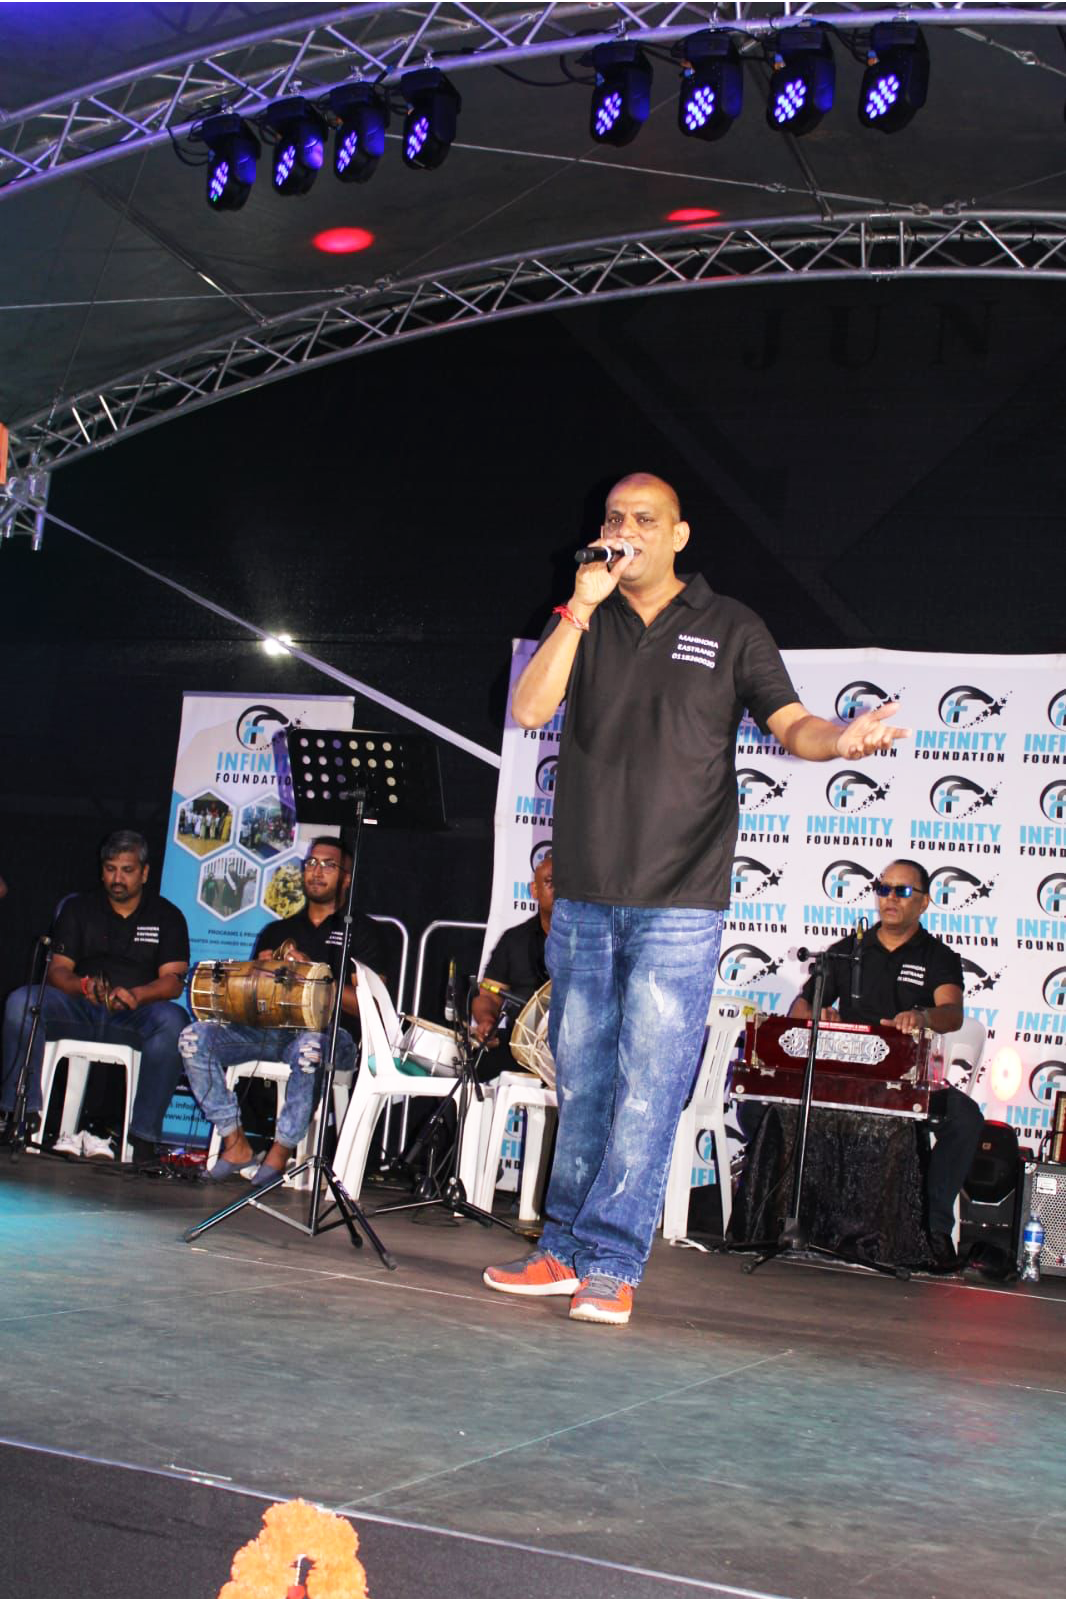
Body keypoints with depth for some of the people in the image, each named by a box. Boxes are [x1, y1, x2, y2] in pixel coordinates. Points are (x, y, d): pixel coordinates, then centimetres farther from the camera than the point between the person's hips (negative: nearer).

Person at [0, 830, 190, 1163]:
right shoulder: (78, 908, 13)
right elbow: (58, 968, 4)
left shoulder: (166, 916, 7)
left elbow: (173, 980, -4)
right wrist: (83, 986, -21)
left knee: (173, 1020, -35)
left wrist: (135, 995, -25)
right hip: (79, 1010, 2)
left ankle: (143, 1135, -34)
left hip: (135, 1016, -2)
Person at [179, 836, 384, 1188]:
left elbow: (362, 1006, -2)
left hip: (331, 1032, -5)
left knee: (309, 1048, -41)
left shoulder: (360, 931, 9)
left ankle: (280, 1152, -24)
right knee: (195, 1037, -18)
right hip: (271, 1029, 5)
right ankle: (236, 1145, -14)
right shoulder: (277, 931, 24)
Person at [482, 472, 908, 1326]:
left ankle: (611, 1266, -3)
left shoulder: (730, 628, 7)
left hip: (678, 903, -3)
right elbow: (529, 709, -3)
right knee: (582, 1082, 9)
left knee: (648, 1087, -7)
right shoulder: (582, 625, 12)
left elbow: (789, 721, 0)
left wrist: (840, 739, -22)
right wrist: (581, 606, -9)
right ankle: (565, 1250, 18)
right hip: (583, 900, 3)